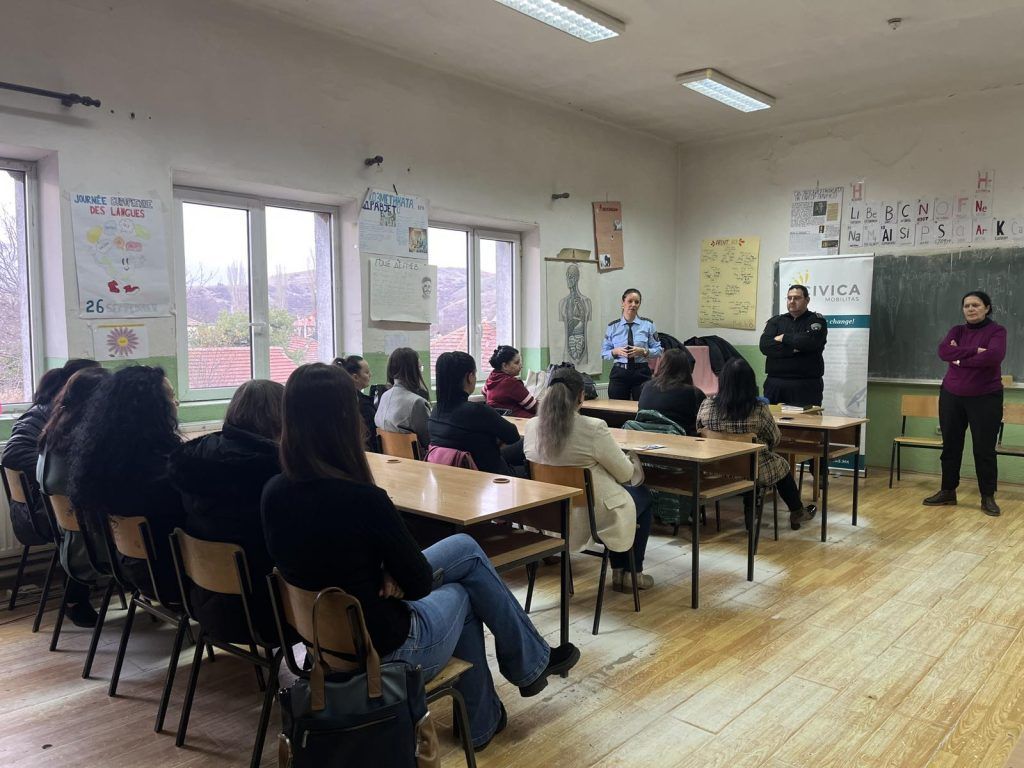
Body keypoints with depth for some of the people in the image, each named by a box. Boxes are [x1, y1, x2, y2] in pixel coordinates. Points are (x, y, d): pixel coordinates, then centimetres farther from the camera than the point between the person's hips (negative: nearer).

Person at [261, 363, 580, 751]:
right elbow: (419, 583, -17)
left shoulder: (273, 494, -10)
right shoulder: (363, 499, -31)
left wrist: (389, 570, -7)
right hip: (385, 650, -6)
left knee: (465, 547, 19)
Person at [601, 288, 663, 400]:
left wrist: (643, 351, -15)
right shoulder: (612, 327, 3)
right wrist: (616, 351, -13)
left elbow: (658, 350, 3)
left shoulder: (648, 324, 2)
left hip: (641, 373, 0)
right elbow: (604, 353, 7)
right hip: (619, 373, 0)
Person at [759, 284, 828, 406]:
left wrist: (783, 338, -2)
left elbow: (809, 341, -15)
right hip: (775, 384, 3)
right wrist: (792, 349, -12)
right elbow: (764, 346, -2)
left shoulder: (817, 320, 5)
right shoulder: (775, 321, 14)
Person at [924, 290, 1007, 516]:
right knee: (950, 446, 10)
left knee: (984, 449, 1)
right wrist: (974, 351, -20)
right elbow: (943, 351, -11)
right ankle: (947, 492, 21)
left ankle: (988, 497, 13)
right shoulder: (957, 330, 7)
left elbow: (994, 355, -24)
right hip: (952, 396, 4)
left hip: (985, 398, -4)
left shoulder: (996, 330, -5)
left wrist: (960, 359, -14)